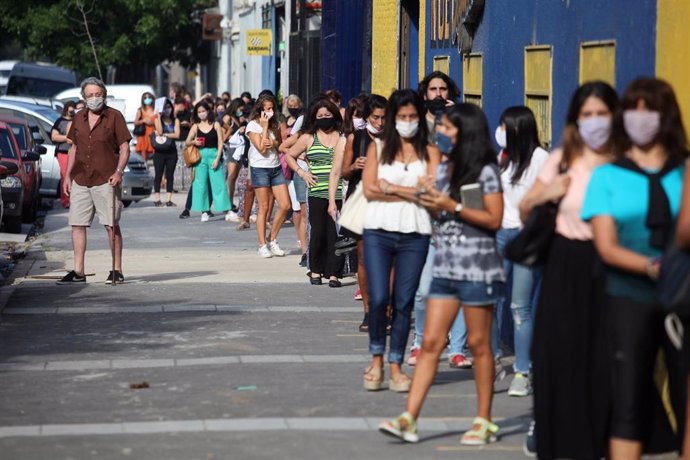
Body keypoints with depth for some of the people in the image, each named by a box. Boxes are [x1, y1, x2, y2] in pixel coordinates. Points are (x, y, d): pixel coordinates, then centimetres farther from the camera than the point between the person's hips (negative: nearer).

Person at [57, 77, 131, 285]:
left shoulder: (114, 117, -2)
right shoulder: (78, 119, 12)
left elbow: (124, 147, -2)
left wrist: (118, 172, -15)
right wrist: (67, 175, 13)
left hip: (105, 180, -5)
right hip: (80, 181, 5)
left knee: (111, 225, -3)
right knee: (77, 225, 4)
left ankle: (117, 271, 3)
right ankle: (78, 272, 9)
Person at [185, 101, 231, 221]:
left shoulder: (215, 125, 2)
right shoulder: (196, 126, 6)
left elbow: (220, 143, -1)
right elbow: (187, 141, 8)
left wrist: (217, 158, -9)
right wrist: (194, 142, -14)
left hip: (214, 155, -2)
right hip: (201, 156, 2)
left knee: (218, 183, -4)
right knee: (200, 183, 0)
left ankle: (226, 210, -2)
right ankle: (204, 211, 5)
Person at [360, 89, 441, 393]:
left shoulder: (429, 152, 8)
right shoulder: (377, 148, 8)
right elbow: (370, 190, -3)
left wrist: (392, 188, -5)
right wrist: (413, 193, -5)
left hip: (415, 234, 0)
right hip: (378, 233, 0)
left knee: (403, 302, 3)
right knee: (378, 299, -9)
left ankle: (395, 365, 12)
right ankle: (376, 359, 11)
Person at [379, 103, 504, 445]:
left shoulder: (486, 171, -6)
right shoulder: (449, 168, 15)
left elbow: (494, 219, -12)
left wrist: (453, 207, -17)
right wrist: (430, 199, 0)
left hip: (477, 268, -7)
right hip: (445, 267, 7)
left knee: (478, 344, 1)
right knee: (431, 342, 1)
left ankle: (484, 422, 10)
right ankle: (409, 418, -3)